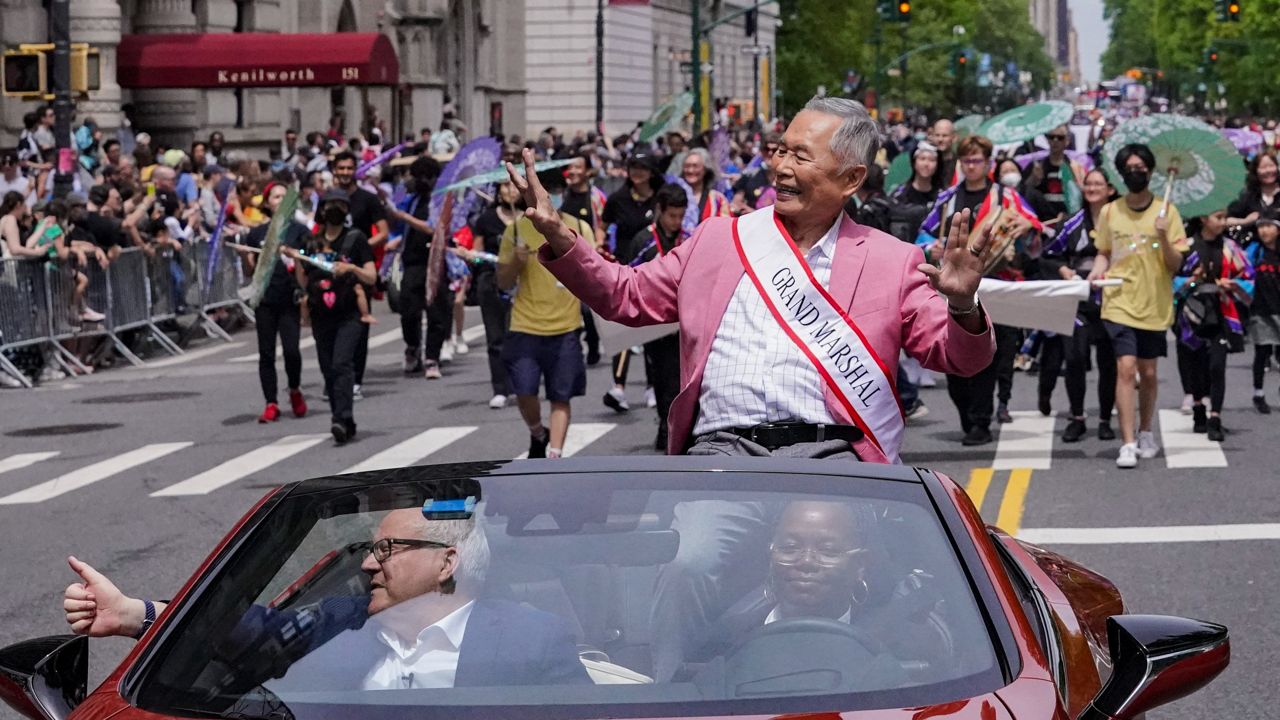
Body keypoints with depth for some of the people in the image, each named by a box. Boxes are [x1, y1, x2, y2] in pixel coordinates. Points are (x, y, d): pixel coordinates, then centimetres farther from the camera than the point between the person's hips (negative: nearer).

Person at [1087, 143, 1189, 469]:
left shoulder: (1166, 211, -1)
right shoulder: (1110, 212, 3)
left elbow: (1175, 265, -2)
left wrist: (1164, 238, -20)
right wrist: (1098, 270, -7)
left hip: (1154, 305, 1)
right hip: (1120, 303, -1)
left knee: (1148, 373, 11)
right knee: (1126, 368, -14)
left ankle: (1145, 433, 33)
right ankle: (1128, 444, -14)